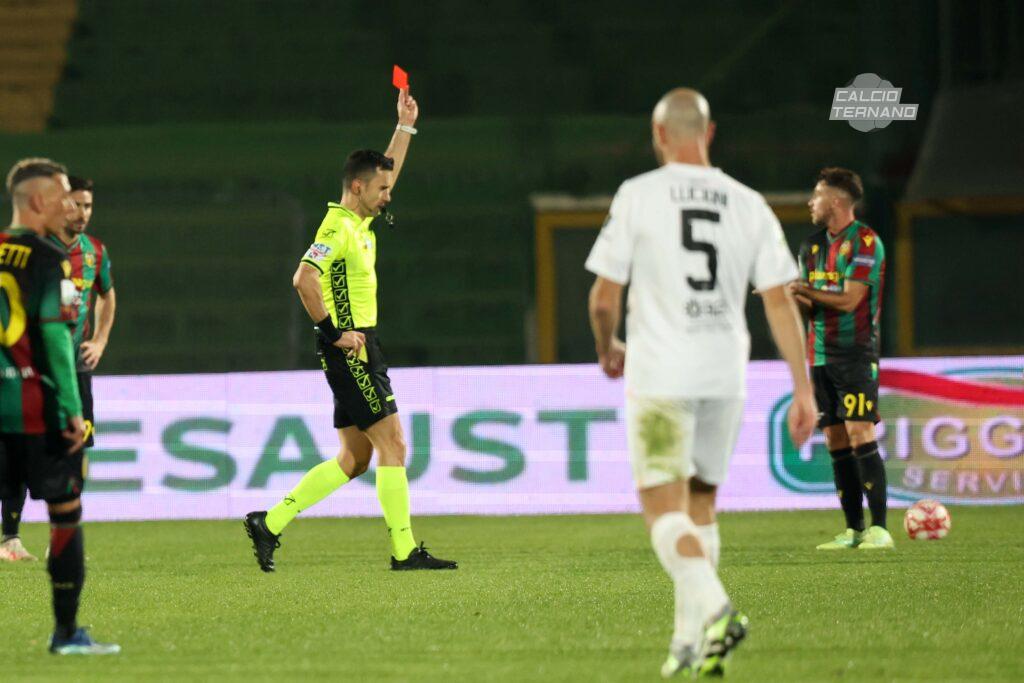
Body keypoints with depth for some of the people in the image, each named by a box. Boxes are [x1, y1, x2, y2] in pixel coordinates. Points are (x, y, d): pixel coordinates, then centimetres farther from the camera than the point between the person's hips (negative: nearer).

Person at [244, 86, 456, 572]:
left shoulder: (360, 221, 14)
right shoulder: (337, 228, -14)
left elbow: (387, 173, 32)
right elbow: (304, 278, -27)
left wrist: (405, 126, 27)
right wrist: (334, 332, -22)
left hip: (358, 352, 10)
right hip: (349, 351, -10)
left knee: (355, 459, 10)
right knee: (392, 445, -8)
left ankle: (270, 523, 12)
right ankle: (404, 550, -7)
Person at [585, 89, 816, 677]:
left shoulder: (639, 195, -4)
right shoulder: (748, 205, 5)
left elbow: (605, 297, -2)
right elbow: (780, 301, 2)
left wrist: (608, 349, 18)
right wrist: (803, 390, 3)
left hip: (661, 378, -4)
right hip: (726, 376, 4)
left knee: (665, 507, -5)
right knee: (700, 504, 16)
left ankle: (714, 608, -28)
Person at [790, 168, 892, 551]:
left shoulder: (865, 242, -9)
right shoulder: (814, 245, 14)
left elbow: (848, 300, -16)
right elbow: (810, 304, 15)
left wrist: (802, 289, -13)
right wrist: (787, 295, -5)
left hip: (856, 354, -7)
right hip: (821, 356, 7)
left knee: (860, 437, -13)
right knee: (836, 443, 4)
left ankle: (879, 528, -12)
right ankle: (853, 530, 7)